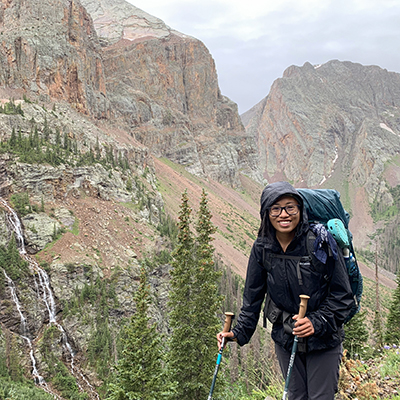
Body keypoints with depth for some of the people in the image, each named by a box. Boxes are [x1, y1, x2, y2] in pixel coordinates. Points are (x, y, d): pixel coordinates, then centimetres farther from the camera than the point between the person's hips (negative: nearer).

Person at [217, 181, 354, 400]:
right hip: (285, 339, 3)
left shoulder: (321, 242, -15)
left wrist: (317, 322, -21)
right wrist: (239, 333, -3)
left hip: (324, 339, -3)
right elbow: (253, 296, 4)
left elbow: (342, 295, -10)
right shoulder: (262, 248, -5)